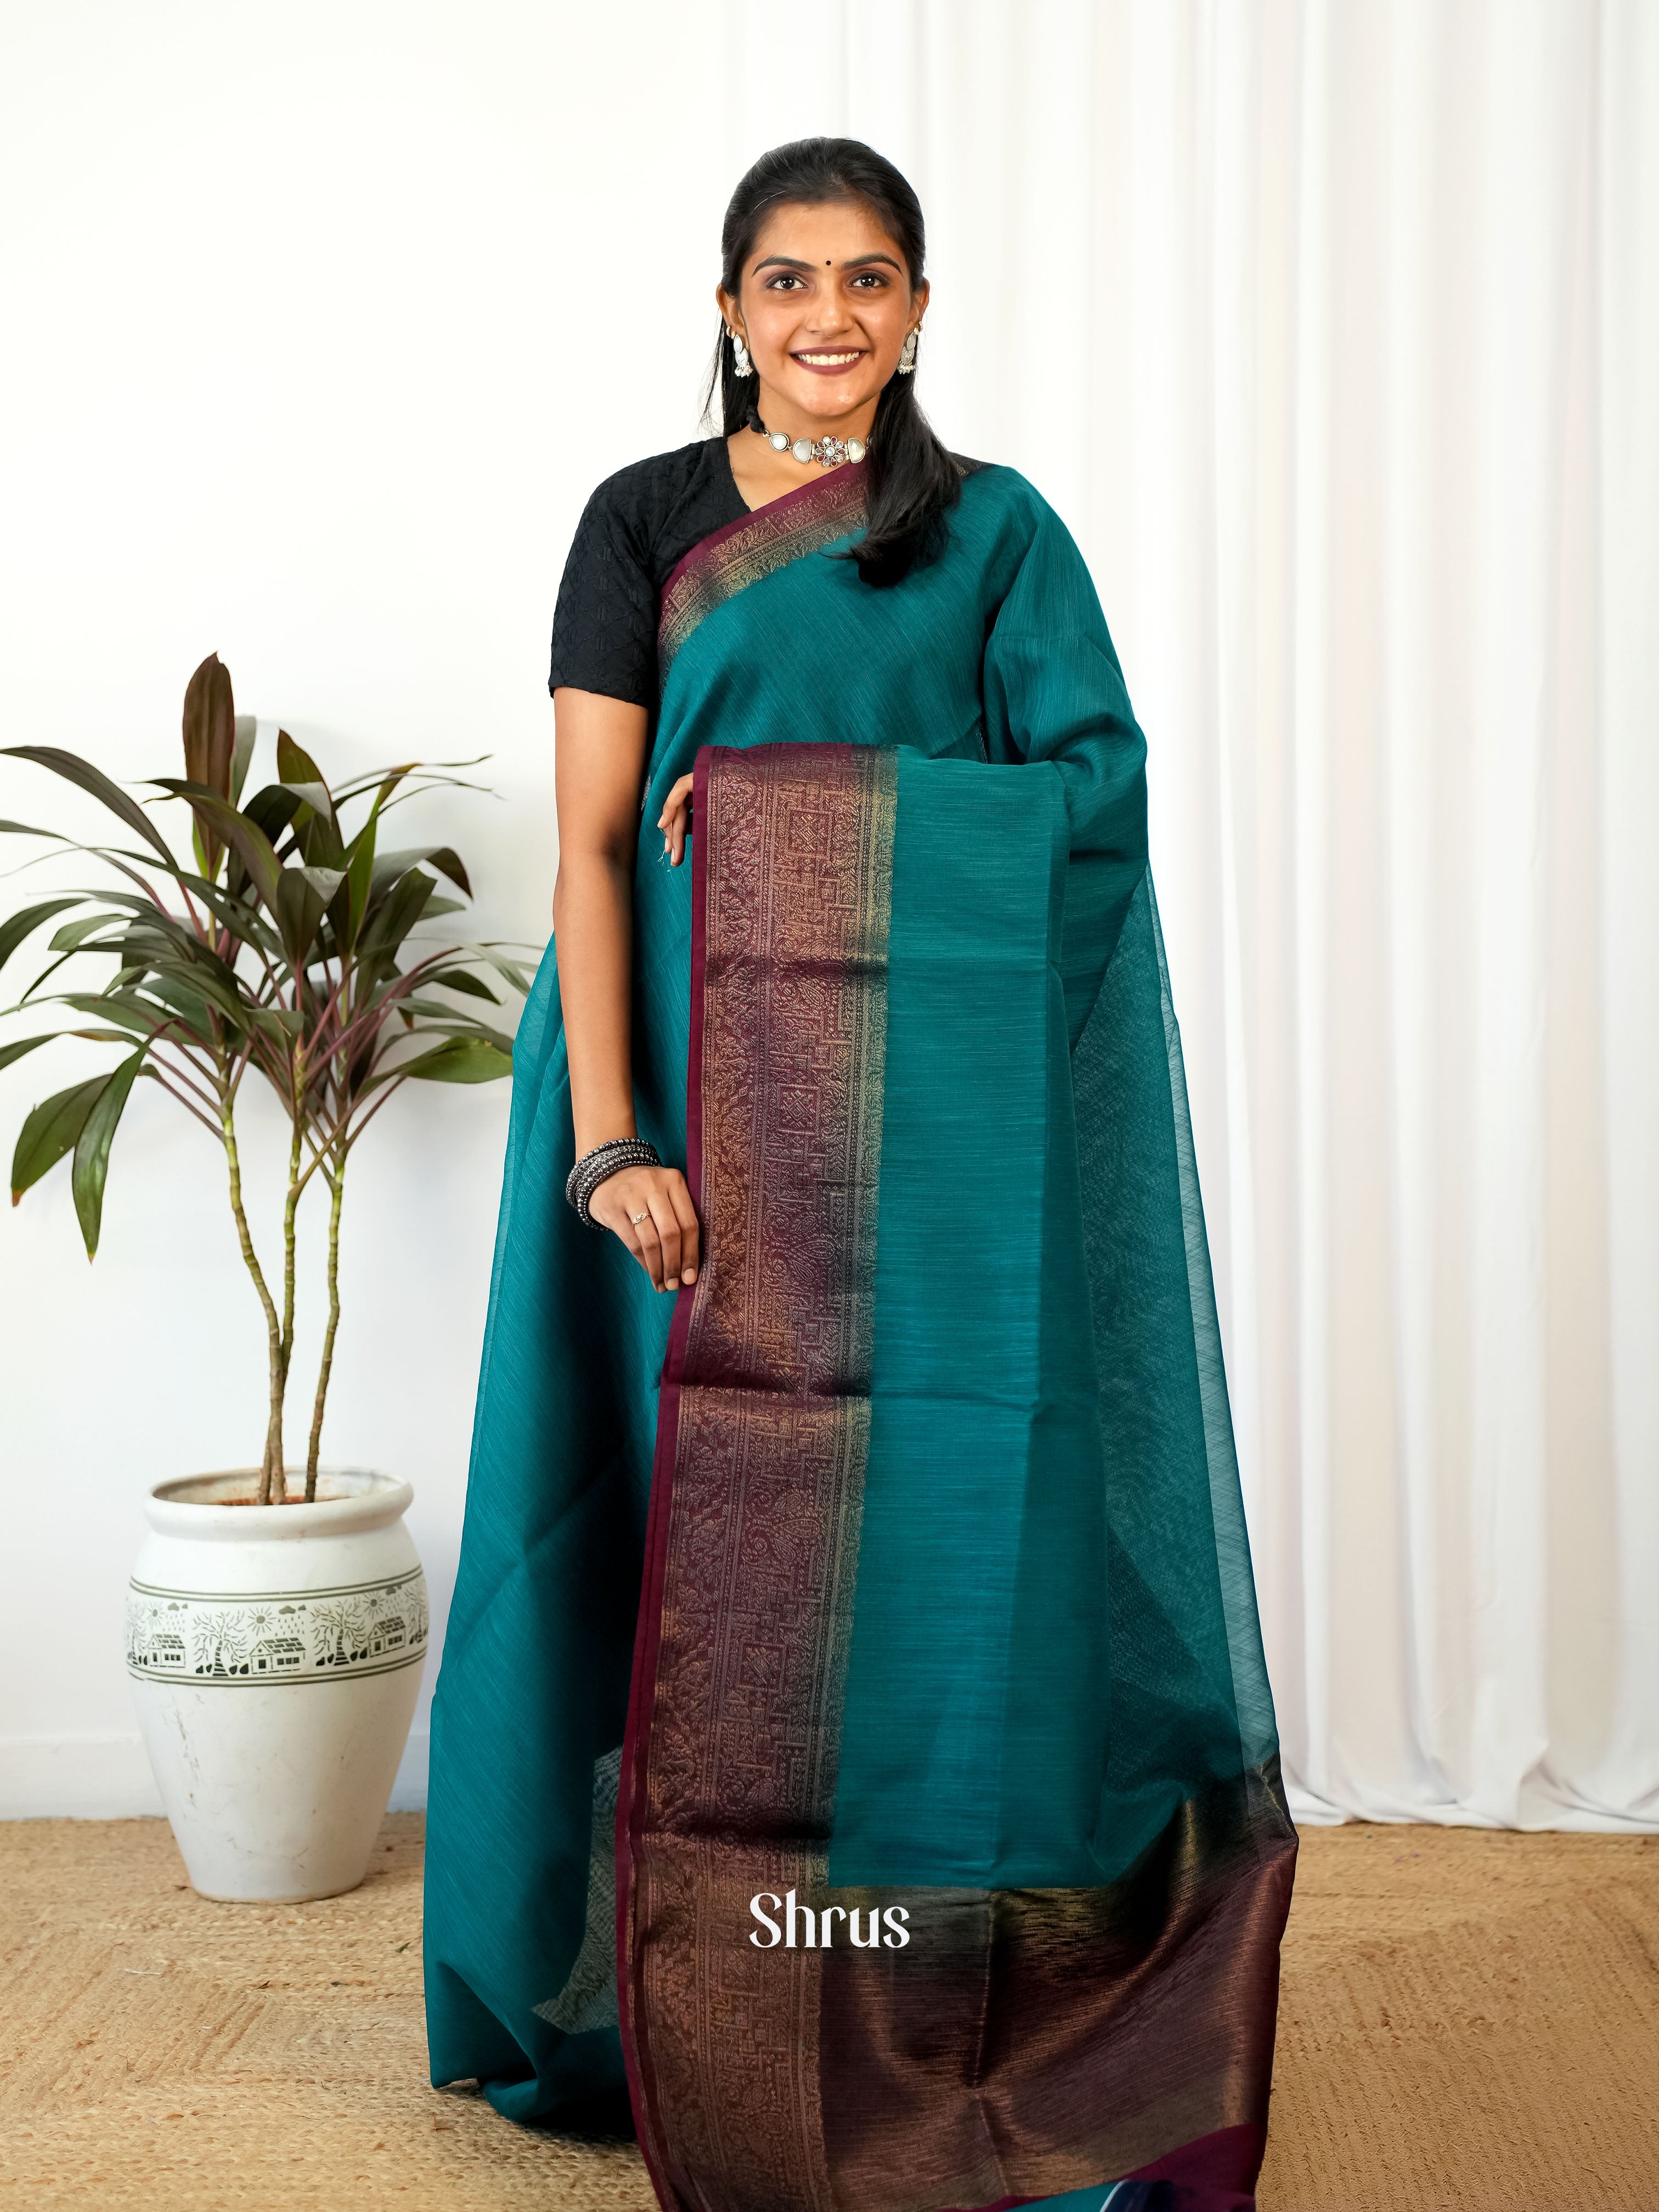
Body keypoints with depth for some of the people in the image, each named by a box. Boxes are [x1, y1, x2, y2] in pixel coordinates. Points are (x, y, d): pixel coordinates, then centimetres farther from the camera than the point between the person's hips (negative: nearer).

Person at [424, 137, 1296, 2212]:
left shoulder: (1002, 532, 10)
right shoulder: (643, 522, 7)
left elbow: (1098, 795, -1)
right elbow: (590, 846, -2)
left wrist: (831, 805, -11)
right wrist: (609, 1134, -13)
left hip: (948, 1097, 1)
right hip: (713, 1085, 0)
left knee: (941, 1494, -2)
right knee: (717, 1512, 0)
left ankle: (934, 2022, 11)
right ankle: (722, 2044, 12)